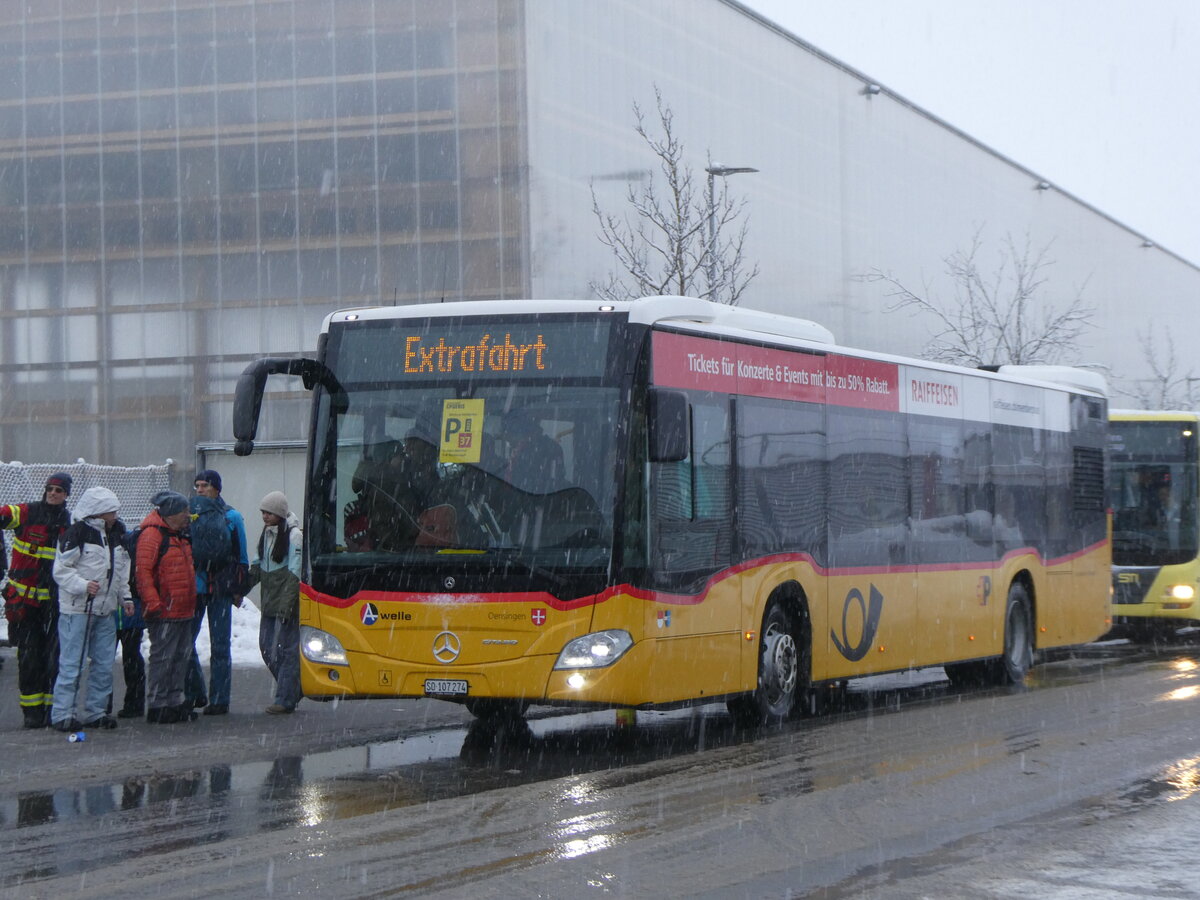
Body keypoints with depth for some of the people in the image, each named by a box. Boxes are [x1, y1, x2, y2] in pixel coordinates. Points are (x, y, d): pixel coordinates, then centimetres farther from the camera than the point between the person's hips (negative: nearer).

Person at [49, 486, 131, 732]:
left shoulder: (115, 533, 13)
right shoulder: (77, 534, -12)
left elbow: (122, 571, 22)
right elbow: (61, 570, -13)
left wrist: (125, 597, 13)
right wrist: (83, 585, -25)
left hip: (106, 610, 8)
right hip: (77, 610, -8)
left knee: (104, 663, 9)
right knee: (72, 663, -8)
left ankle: (96, 711, 19)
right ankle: (62, 715, -3)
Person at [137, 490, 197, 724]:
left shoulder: (178, 535, 19)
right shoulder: (152, 534, -12)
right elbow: (143, 571, -19)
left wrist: (192, 602, 26)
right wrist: (153, 603, -22)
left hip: (183, 611, 10)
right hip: (164, 613, -10)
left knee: (182, 657, 12)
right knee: (162, 658, -6)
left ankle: (174, 702, 20)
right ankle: (157, 707, -2)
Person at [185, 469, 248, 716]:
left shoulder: (231, 517, 2)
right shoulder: (189, 513, 10)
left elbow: (241, 557, 3)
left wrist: (238, 589, -2)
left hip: (220, 587, -3)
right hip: (193, 586, 3)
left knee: (220, 646, 1)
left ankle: (219, 699, 4)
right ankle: (193, 694, 14)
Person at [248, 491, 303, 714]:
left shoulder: (293, 535, -11)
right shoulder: (266, 533, 13)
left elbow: (294, 574, -15)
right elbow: (258, 566, 20)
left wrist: (286, 603, -21)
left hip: (287, 604, -8)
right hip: (269, 603, 8)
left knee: (286, 649, -5)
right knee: (267, 647, 8)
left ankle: (285, 700, -1)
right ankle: (293, 689, 22)